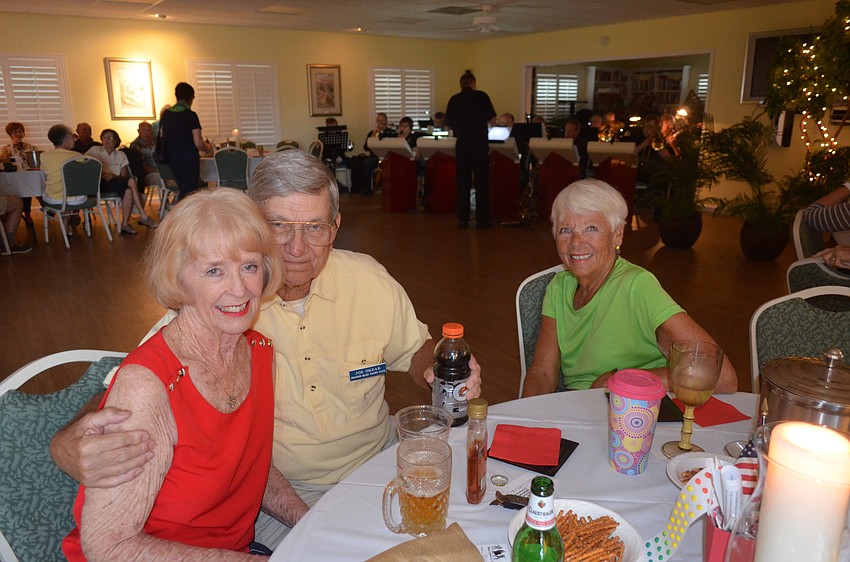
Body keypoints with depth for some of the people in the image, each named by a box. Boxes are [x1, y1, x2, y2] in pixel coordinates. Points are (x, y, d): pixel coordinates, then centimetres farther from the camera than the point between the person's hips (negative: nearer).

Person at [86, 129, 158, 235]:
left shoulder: (121, 155, 22)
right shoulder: (95, 150, 15)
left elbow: (124, 176, 11)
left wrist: (113, 176, -11)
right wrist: (101, 174, -16)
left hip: (117, 184, 3)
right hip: (99, 183, -3)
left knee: (128, 191, -34)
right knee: (131, 181, -29)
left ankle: (125, 224, -27)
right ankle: (143, 216, -29)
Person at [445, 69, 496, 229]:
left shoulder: (454, 99, 2)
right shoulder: (482, 96, -3)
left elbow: (448, 122, 8)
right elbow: (490, 116, 6)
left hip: (462, 144, 2)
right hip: (479, 142, -2)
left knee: (462, 181, 9)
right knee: (481, 180, 4)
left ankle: (463, 219, 9)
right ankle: (482, 219, 2)